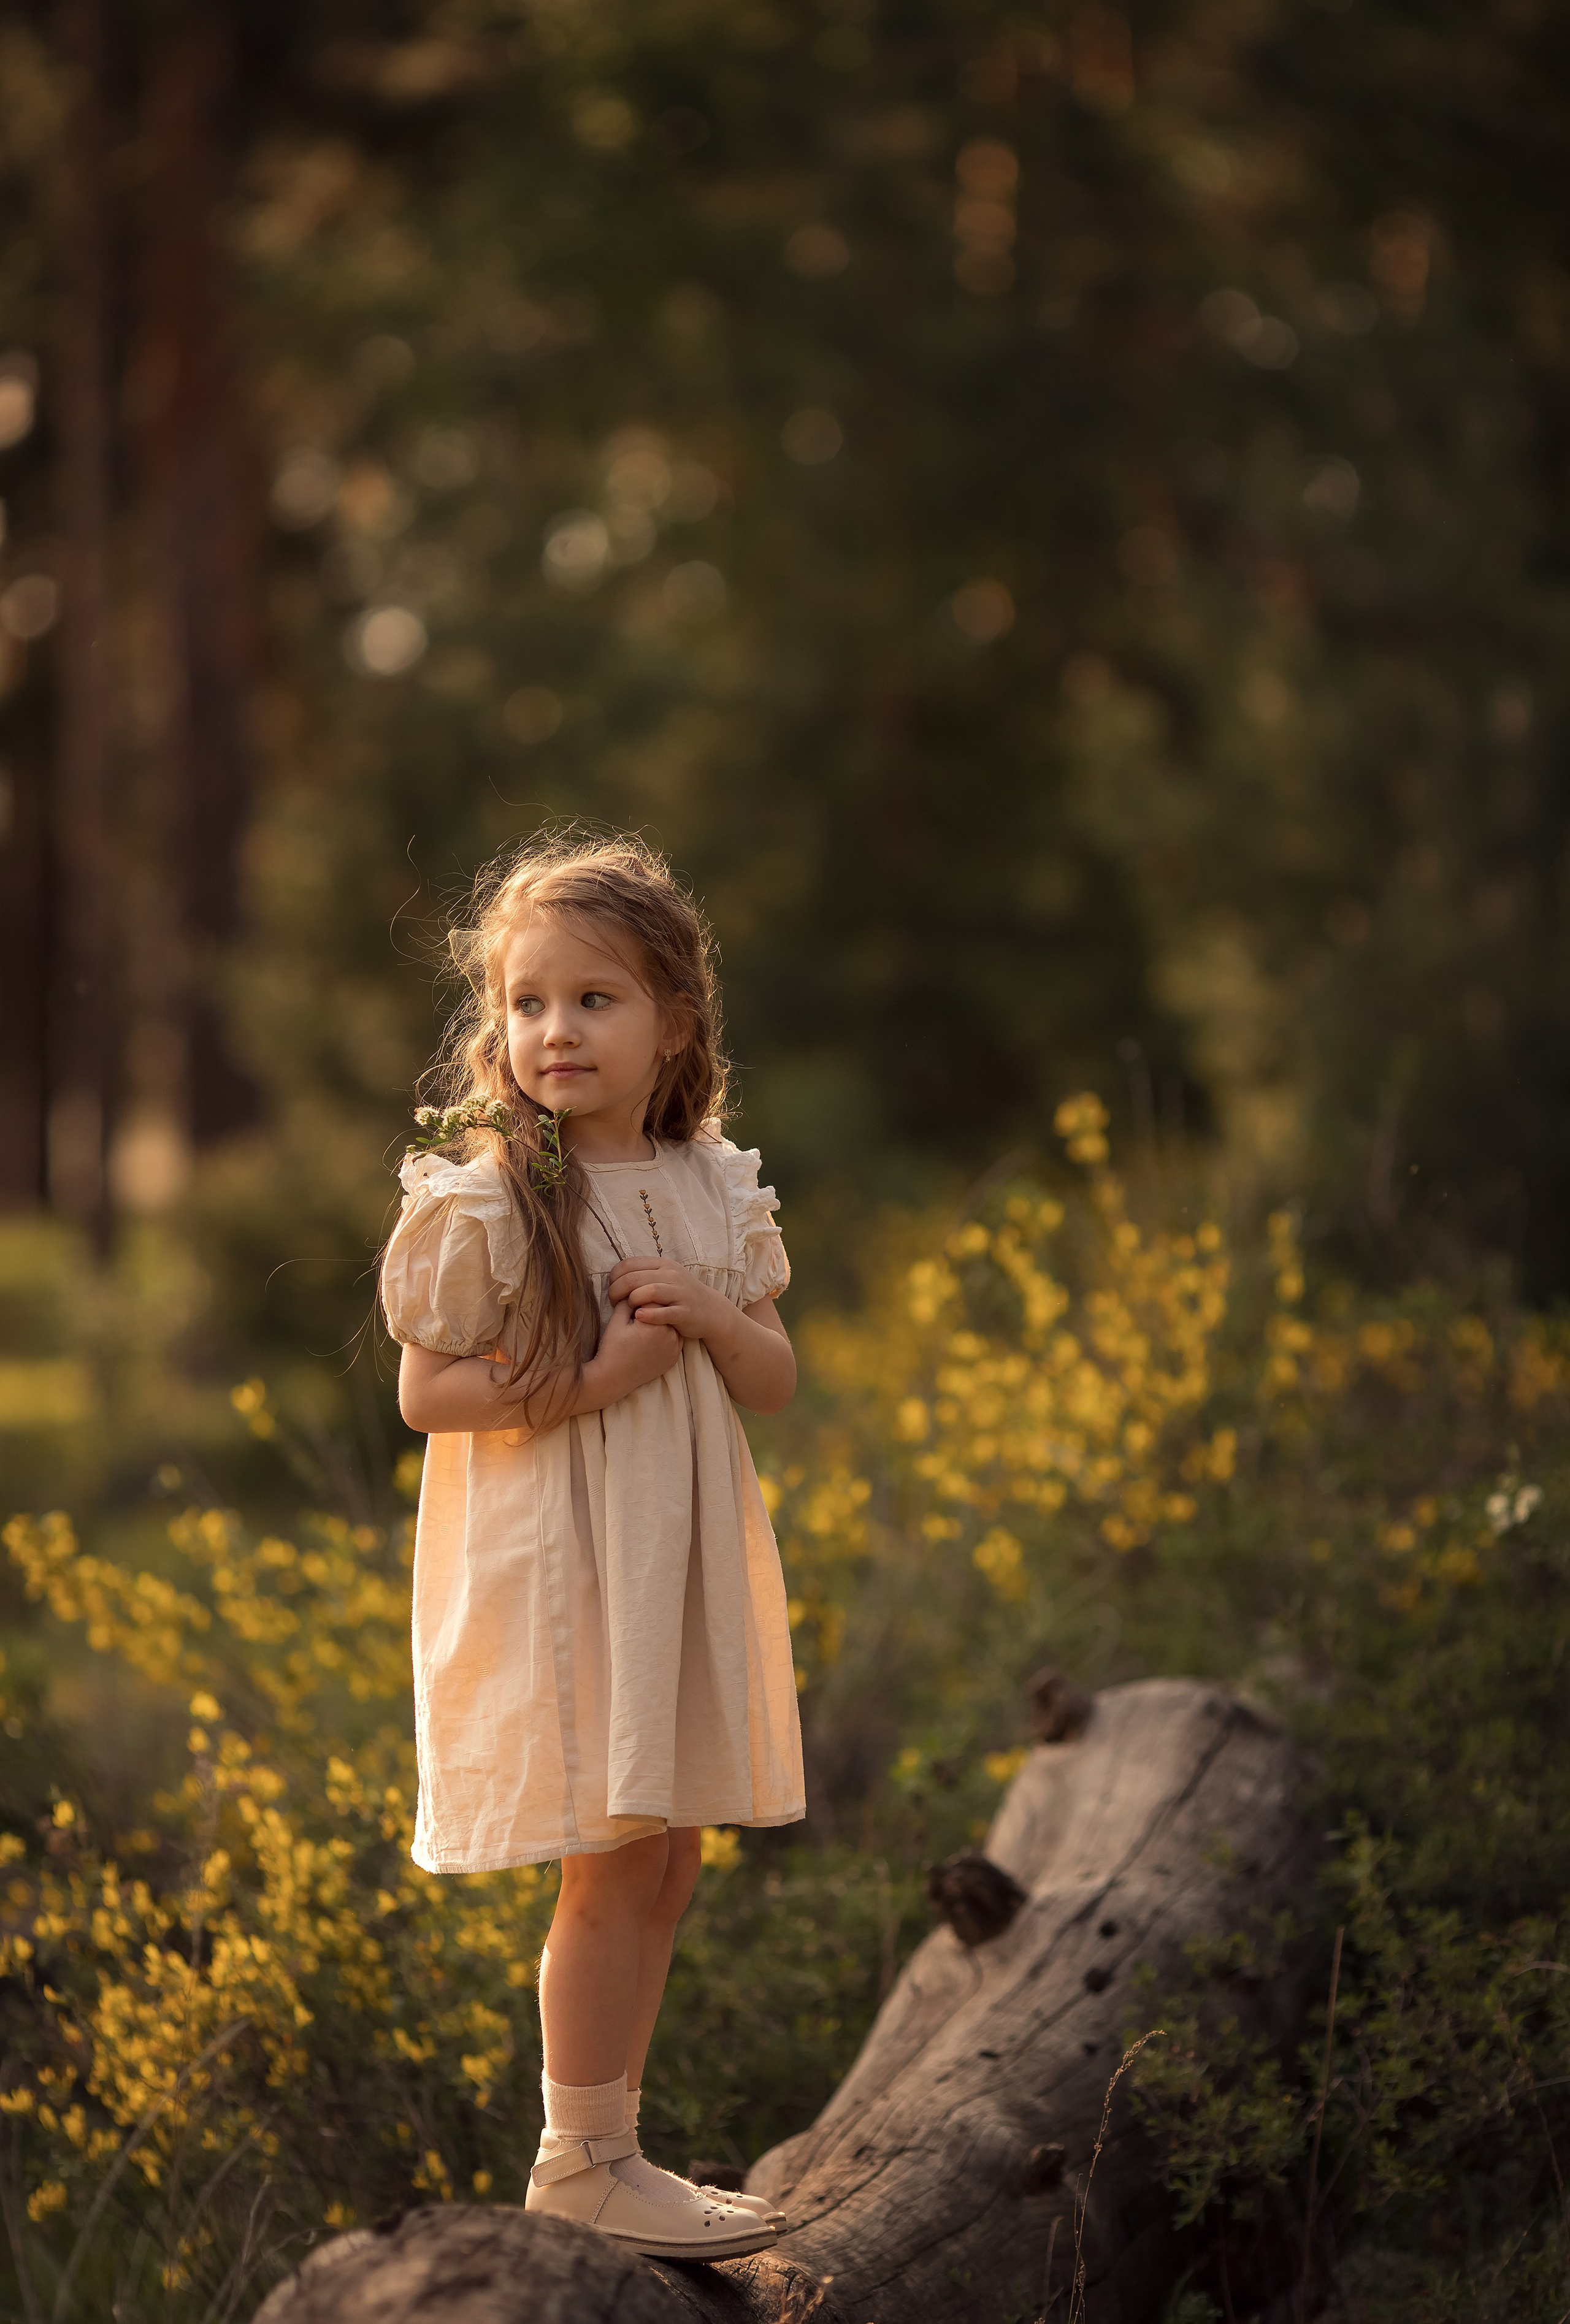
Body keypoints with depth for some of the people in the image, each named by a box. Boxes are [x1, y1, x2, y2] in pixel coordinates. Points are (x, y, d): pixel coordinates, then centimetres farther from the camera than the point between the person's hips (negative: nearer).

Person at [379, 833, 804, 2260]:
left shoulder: (712, 1188, 5)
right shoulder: (485, 1197, -12)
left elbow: (774, 1386, 10)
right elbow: (425, 1392, -12)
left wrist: (717, 1319, -11)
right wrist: (590, 1376, -21)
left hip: (684, 1562, 6)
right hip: (555, 1567, -6)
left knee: (666, 1861, 10)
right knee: (619, 1861, -5)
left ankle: (604, 2149, 23)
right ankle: (580, 2167, 9)